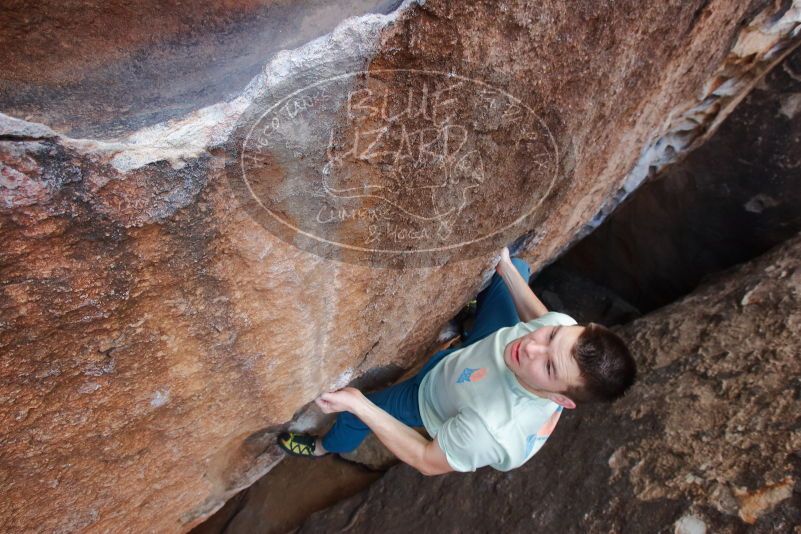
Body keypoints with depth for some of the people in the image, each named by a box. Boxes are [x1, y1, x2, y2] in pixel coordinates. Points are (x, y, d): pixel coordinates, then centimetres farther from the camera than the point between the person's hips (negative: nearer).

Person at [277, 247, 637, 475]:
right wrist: (505, 265, -5)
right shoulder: (565, 326, -33)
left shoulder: (495, 431, -48)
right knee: (516, 268, 16)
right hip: (473, 356, 5)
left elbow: (428, 461, -29)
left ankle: (325, 448, 53)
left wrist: (357, 404, -34)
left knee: (351, 413, 13)